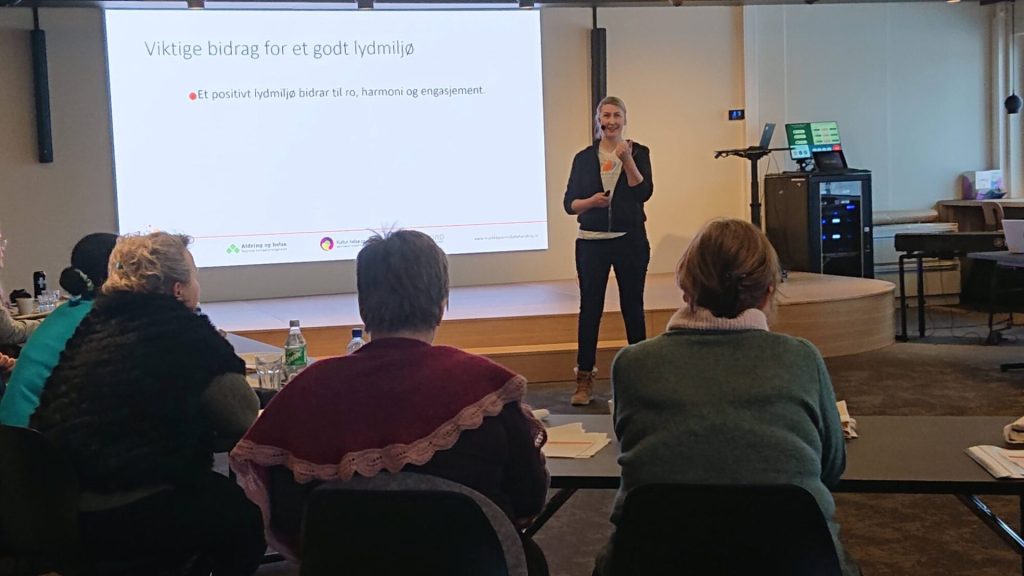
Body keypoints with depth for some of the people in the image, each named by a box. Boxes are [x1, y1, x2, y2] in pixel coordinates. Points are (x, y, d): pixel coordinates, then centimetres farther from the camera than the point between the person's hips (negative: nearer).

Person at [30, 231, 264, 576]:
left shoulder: (92, 323, 9)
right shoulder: (185, 332, -12)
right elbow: (244, 416, -8)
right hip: (128, 520, -8)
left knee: (212, 488, 27)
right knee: (243, 514, 16)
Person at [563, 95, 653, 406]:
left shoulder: (638, 152, 2)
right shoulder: (584, 158, 6)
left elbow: (644, 192, -11)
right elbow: (569, 203, 5)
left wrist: (627, 159, -21)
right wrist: (590, 201, -14)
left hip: (630, 240, -1)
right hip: (591, 241, 1)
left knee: (632, 306, 7)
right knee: (590, 308, -1)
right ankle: (584, 379, 3)